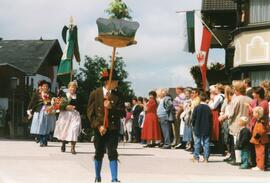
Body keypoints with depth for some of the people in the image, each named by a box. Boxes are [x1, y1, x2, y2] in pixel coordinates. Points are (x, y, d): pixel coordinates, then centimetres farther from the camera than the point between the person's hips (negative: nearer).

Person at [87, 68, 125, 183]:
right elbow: (90, 112, -2)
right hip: (99, 129, 0)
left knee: (113, 154, -4)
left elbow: (122, 113, 0)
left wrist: (111, 108, -17)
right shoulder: (95, 94, -2)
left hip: (113, 129, 0)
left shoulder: (118, 95, 1)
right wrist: (98, 126, -11)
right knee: (99, 154, 11)